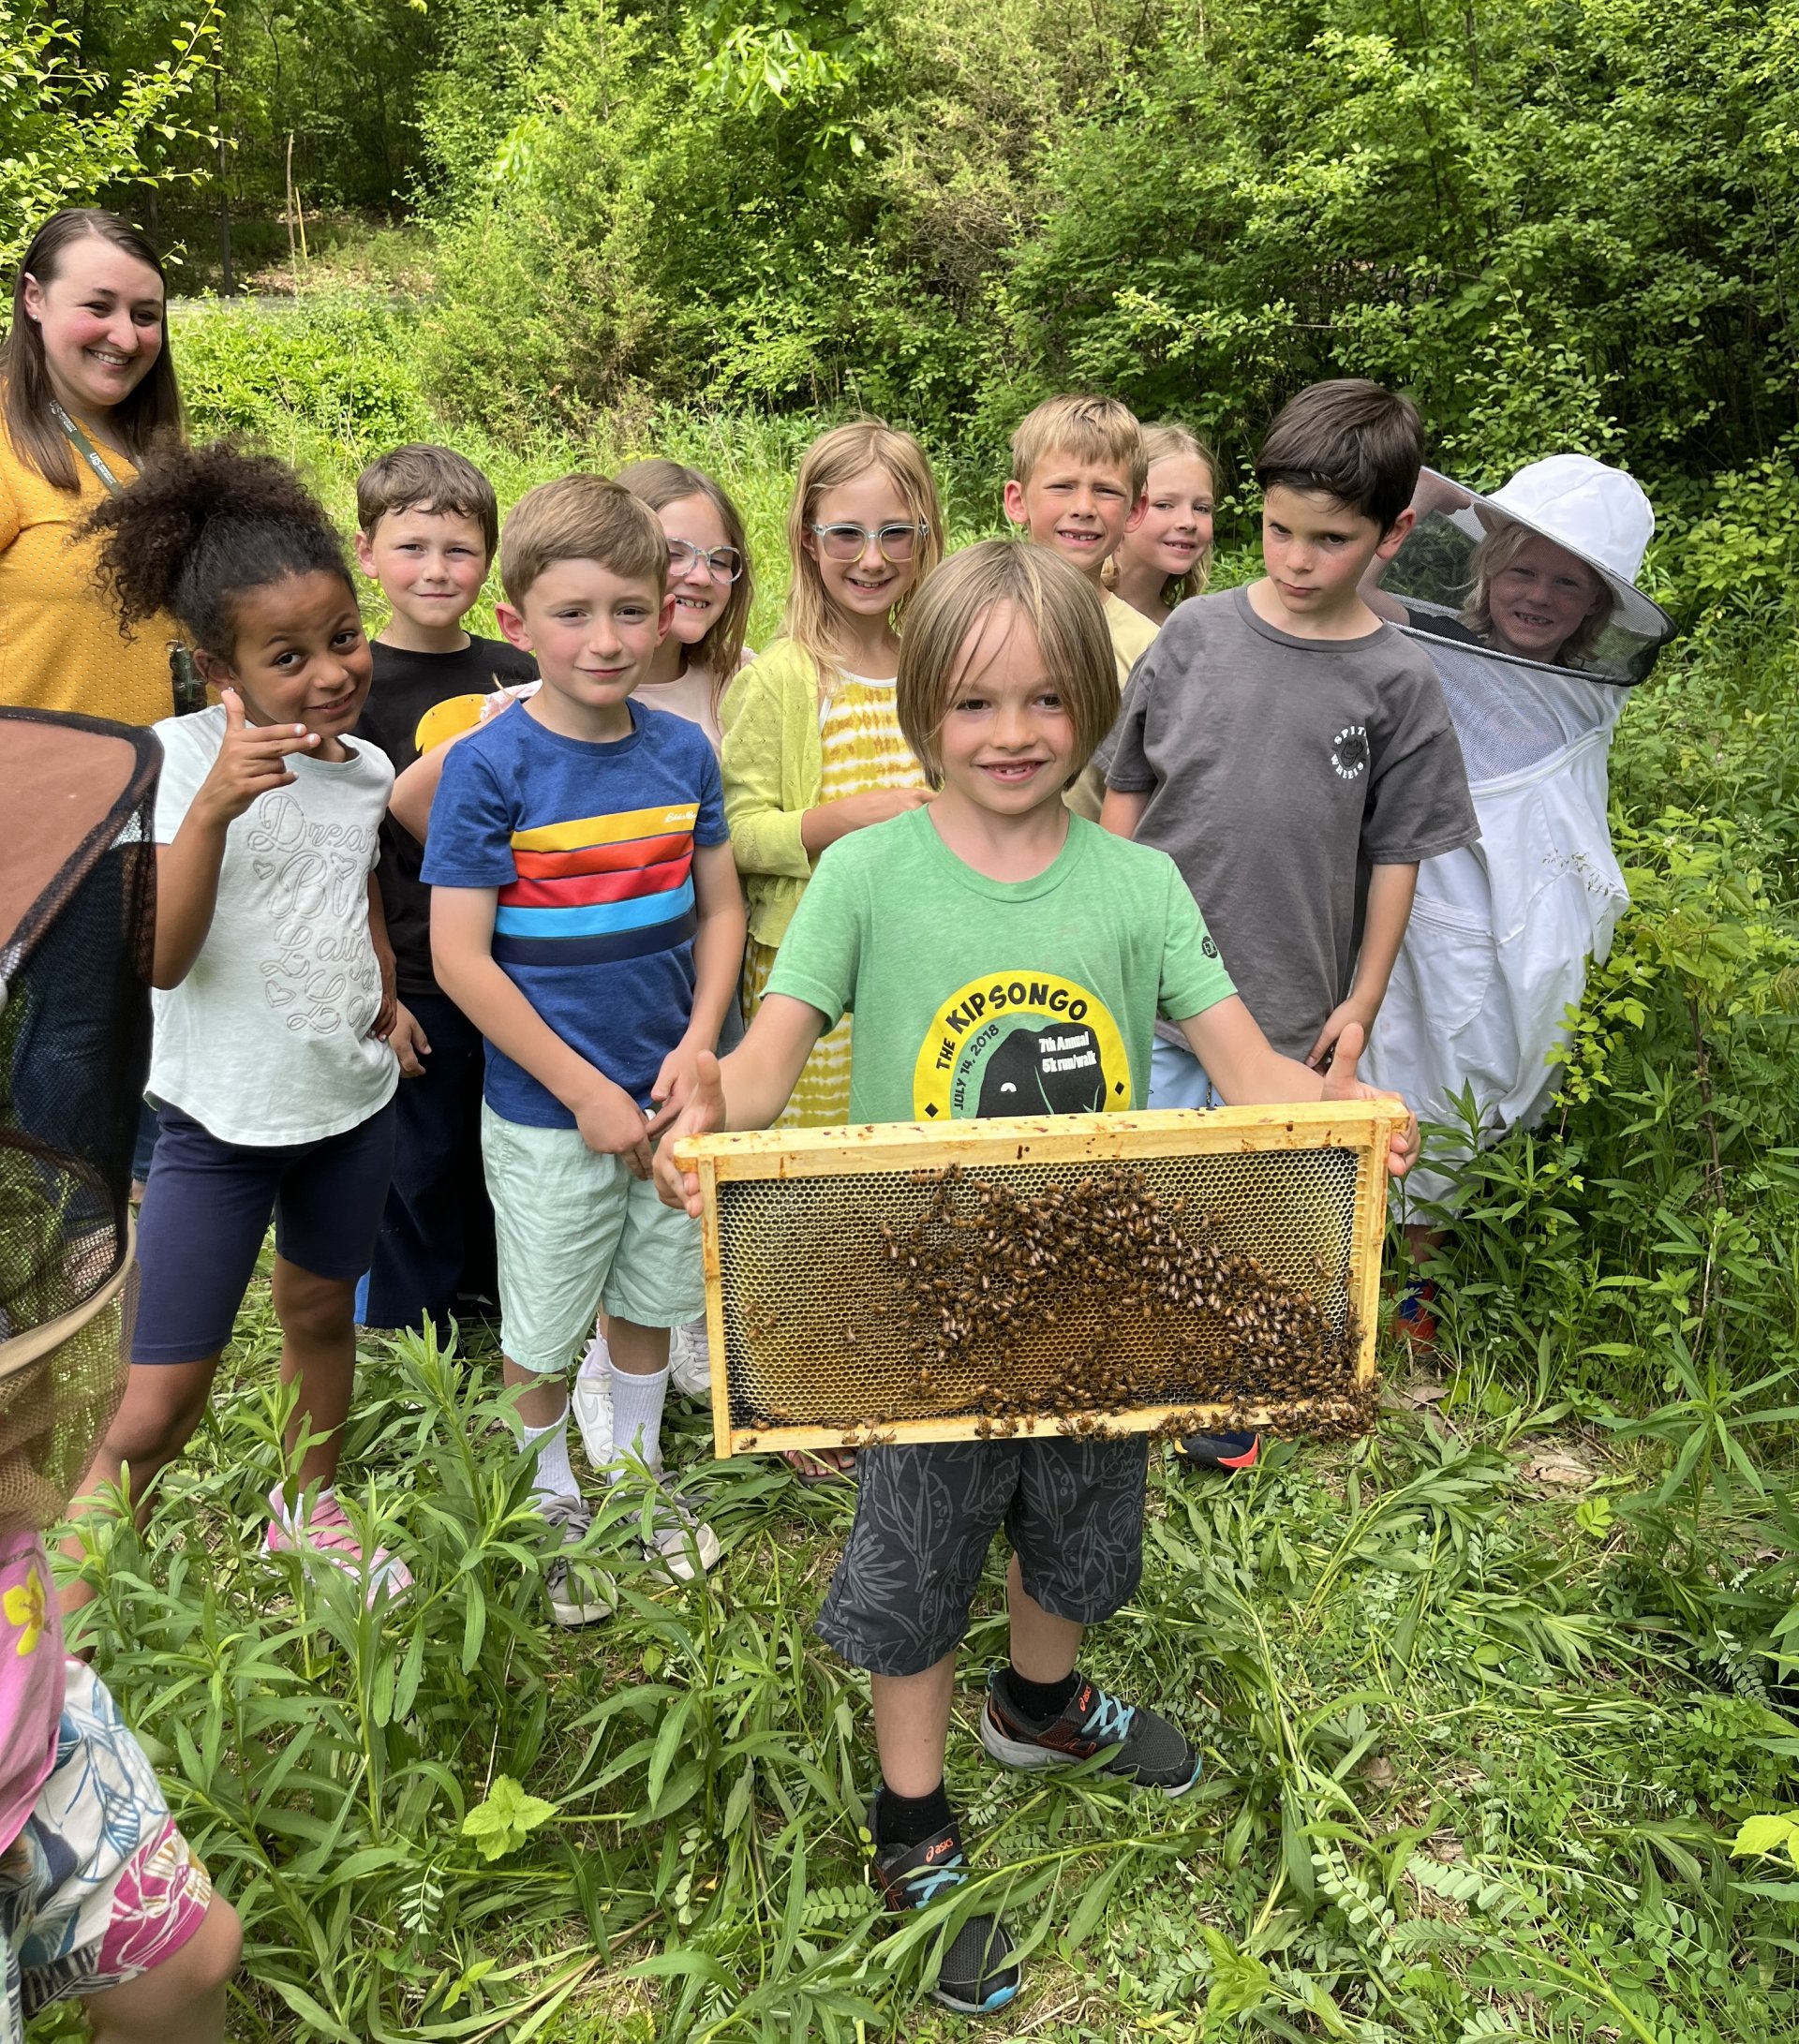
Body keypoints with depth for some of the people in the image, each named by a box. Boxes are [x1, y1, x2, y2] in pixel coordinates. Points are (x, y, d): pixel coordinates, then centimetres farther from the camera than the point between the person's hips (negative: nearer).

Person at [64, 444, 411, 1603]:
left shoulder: (367, 765, -1)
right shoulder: (185, 757, -17)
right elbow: (161, 958, -26)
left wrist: (386, 990, 7)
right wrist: (213, 806, -37)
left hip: (352, 1098, 5)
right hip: (223, 1116, -5)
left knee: (322, 1309, 24)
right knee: (162, 1399, -2)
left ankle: (310, 1507, 48)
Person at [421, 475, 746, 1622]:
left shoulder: (683, 752, -3)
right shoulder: (490, 768, -15)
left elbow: (721, 908, 4)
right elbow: (459, 957, -16)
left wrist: (696, 1048, -10)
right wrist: (585, 1090, -16)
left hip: (670, 1091, 4)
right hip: (547, 1108, -3)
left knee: (648, 1296, 21)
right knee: (544, 1323, 13)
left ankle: (637, 1471, 45)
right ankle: (554, 1505, 38)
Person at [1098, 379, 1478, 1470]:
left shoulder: (1398, 682, -5)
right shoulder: (1198, 632, -2)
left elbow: (1395, 851, 0)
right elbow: (1126, 787, 5)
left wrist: (1363, 997, 0)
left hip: (1291, 995, -1)